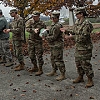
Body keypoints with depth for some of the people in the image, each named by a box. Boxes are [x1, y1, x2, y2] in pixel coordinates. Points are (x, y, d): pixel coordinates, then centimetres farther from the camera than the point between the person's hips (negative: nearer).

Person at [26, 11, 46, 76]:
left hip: (38, 42, -5)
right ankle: (35, 67, 31)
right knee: (31, 55, 14)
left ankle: (40, 70, 4)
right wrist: (33, 30, -29)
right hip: (31, 41, 5)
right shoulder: (30, 22, 3)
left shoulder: (42, 24, -4)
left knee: (39, 56, -4)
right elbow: (27, 28, -13)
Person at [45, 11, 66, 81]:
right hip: (53, 45, 11)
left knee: (58, 60, -7)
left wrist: (46, 37, -9)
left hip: (57, 46, -10)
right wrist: (47, 36, 2)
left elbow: (54, 37, -21)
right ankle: (54, 71, 35)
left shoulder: (57, 26, -19)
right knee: (53, 59, 20)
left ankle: (63, 75, 0)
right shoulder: (53, 25, 13)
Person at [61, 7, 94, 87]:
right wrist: (66, 31, 15)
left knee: (85, 64, -3)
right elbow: (74, 32, 20)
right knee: (78, 62, 16)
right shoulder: (77, 22, 7)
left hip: (85, 47, -9)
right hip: (78, 46, 9)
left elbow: (84, 36, -24)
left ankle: (90, 80, 11)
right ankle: (80, 77, 32)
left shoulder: (86, 23, -20)